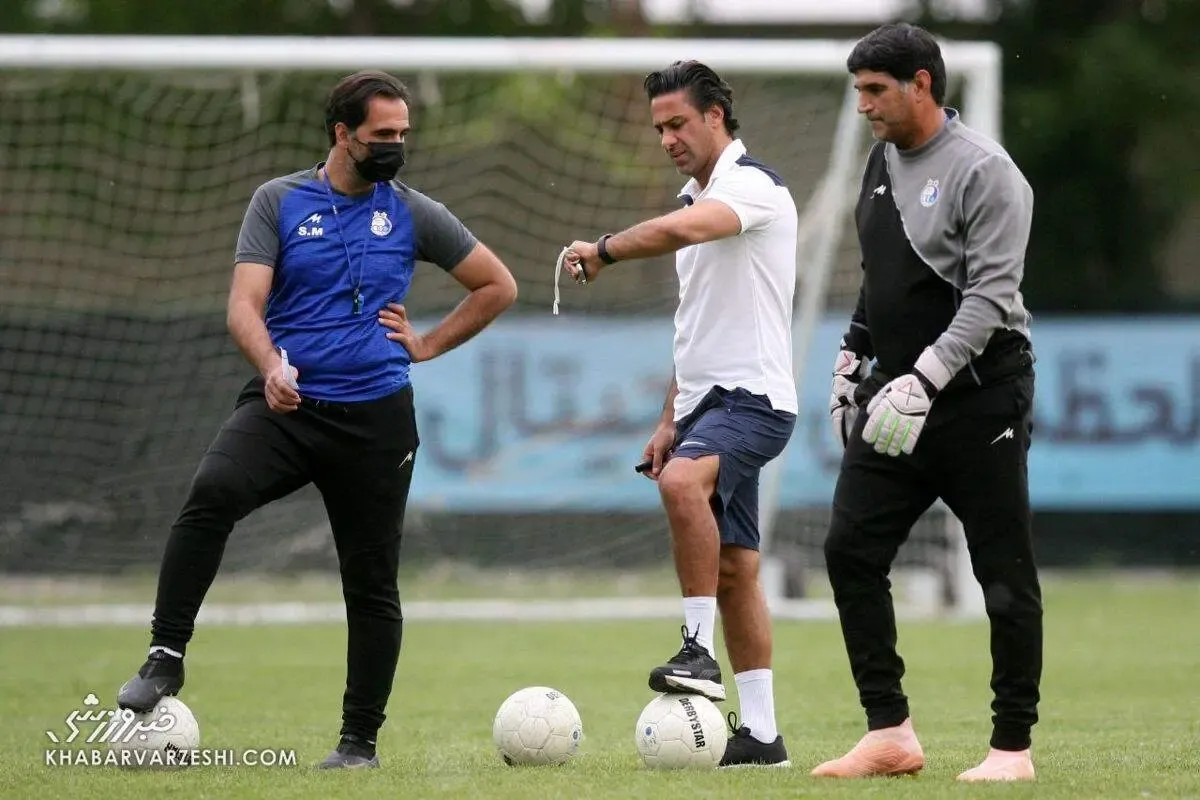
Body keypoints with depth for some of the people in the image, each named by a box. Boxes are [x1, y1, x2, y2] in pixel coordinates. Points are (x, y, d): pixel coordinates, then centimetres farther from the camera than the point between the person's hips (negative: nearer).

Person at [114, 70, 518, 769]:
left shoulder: (414, 214, 6)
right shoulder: (279, 202, 4)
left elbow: (499, 286, 16)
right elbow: (245, 305, -6)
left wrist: (427, 345, 7)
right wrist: (271, 364, -26)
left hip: (374, 417, 1)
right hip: (284, 406, -1)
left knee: (371, 582, 4)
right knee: (212, 492, -30)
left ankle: (361, 738, 17)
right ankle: (166, 657, -24)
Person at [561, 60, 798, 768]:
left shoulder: (752, 185, -10)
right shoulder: (700, 197, 20)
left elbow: (676, 230, -32)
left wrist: (603, 250, -17)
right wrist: (670, 419, 22)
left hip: (753, 396, -10)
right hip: (708, 400, 10)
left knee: (683, 482, -35)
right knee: (734, 569, 8)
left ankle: (701, 650, -32)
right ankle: (761, 733, 10)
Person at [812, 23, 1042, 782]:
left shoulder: (985, 172, -14)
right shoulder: (884, 160, 12)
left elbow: (991, 295, -20)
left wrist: (924, 380, -28)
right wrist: (853, 358, 18)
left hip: (979, 399, -8)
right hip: (898, 392, 8)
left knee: (1004, 573, -1)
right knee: (851, 550, -2)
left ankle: (1014, 746, 7)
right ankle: (890, 734, 2)